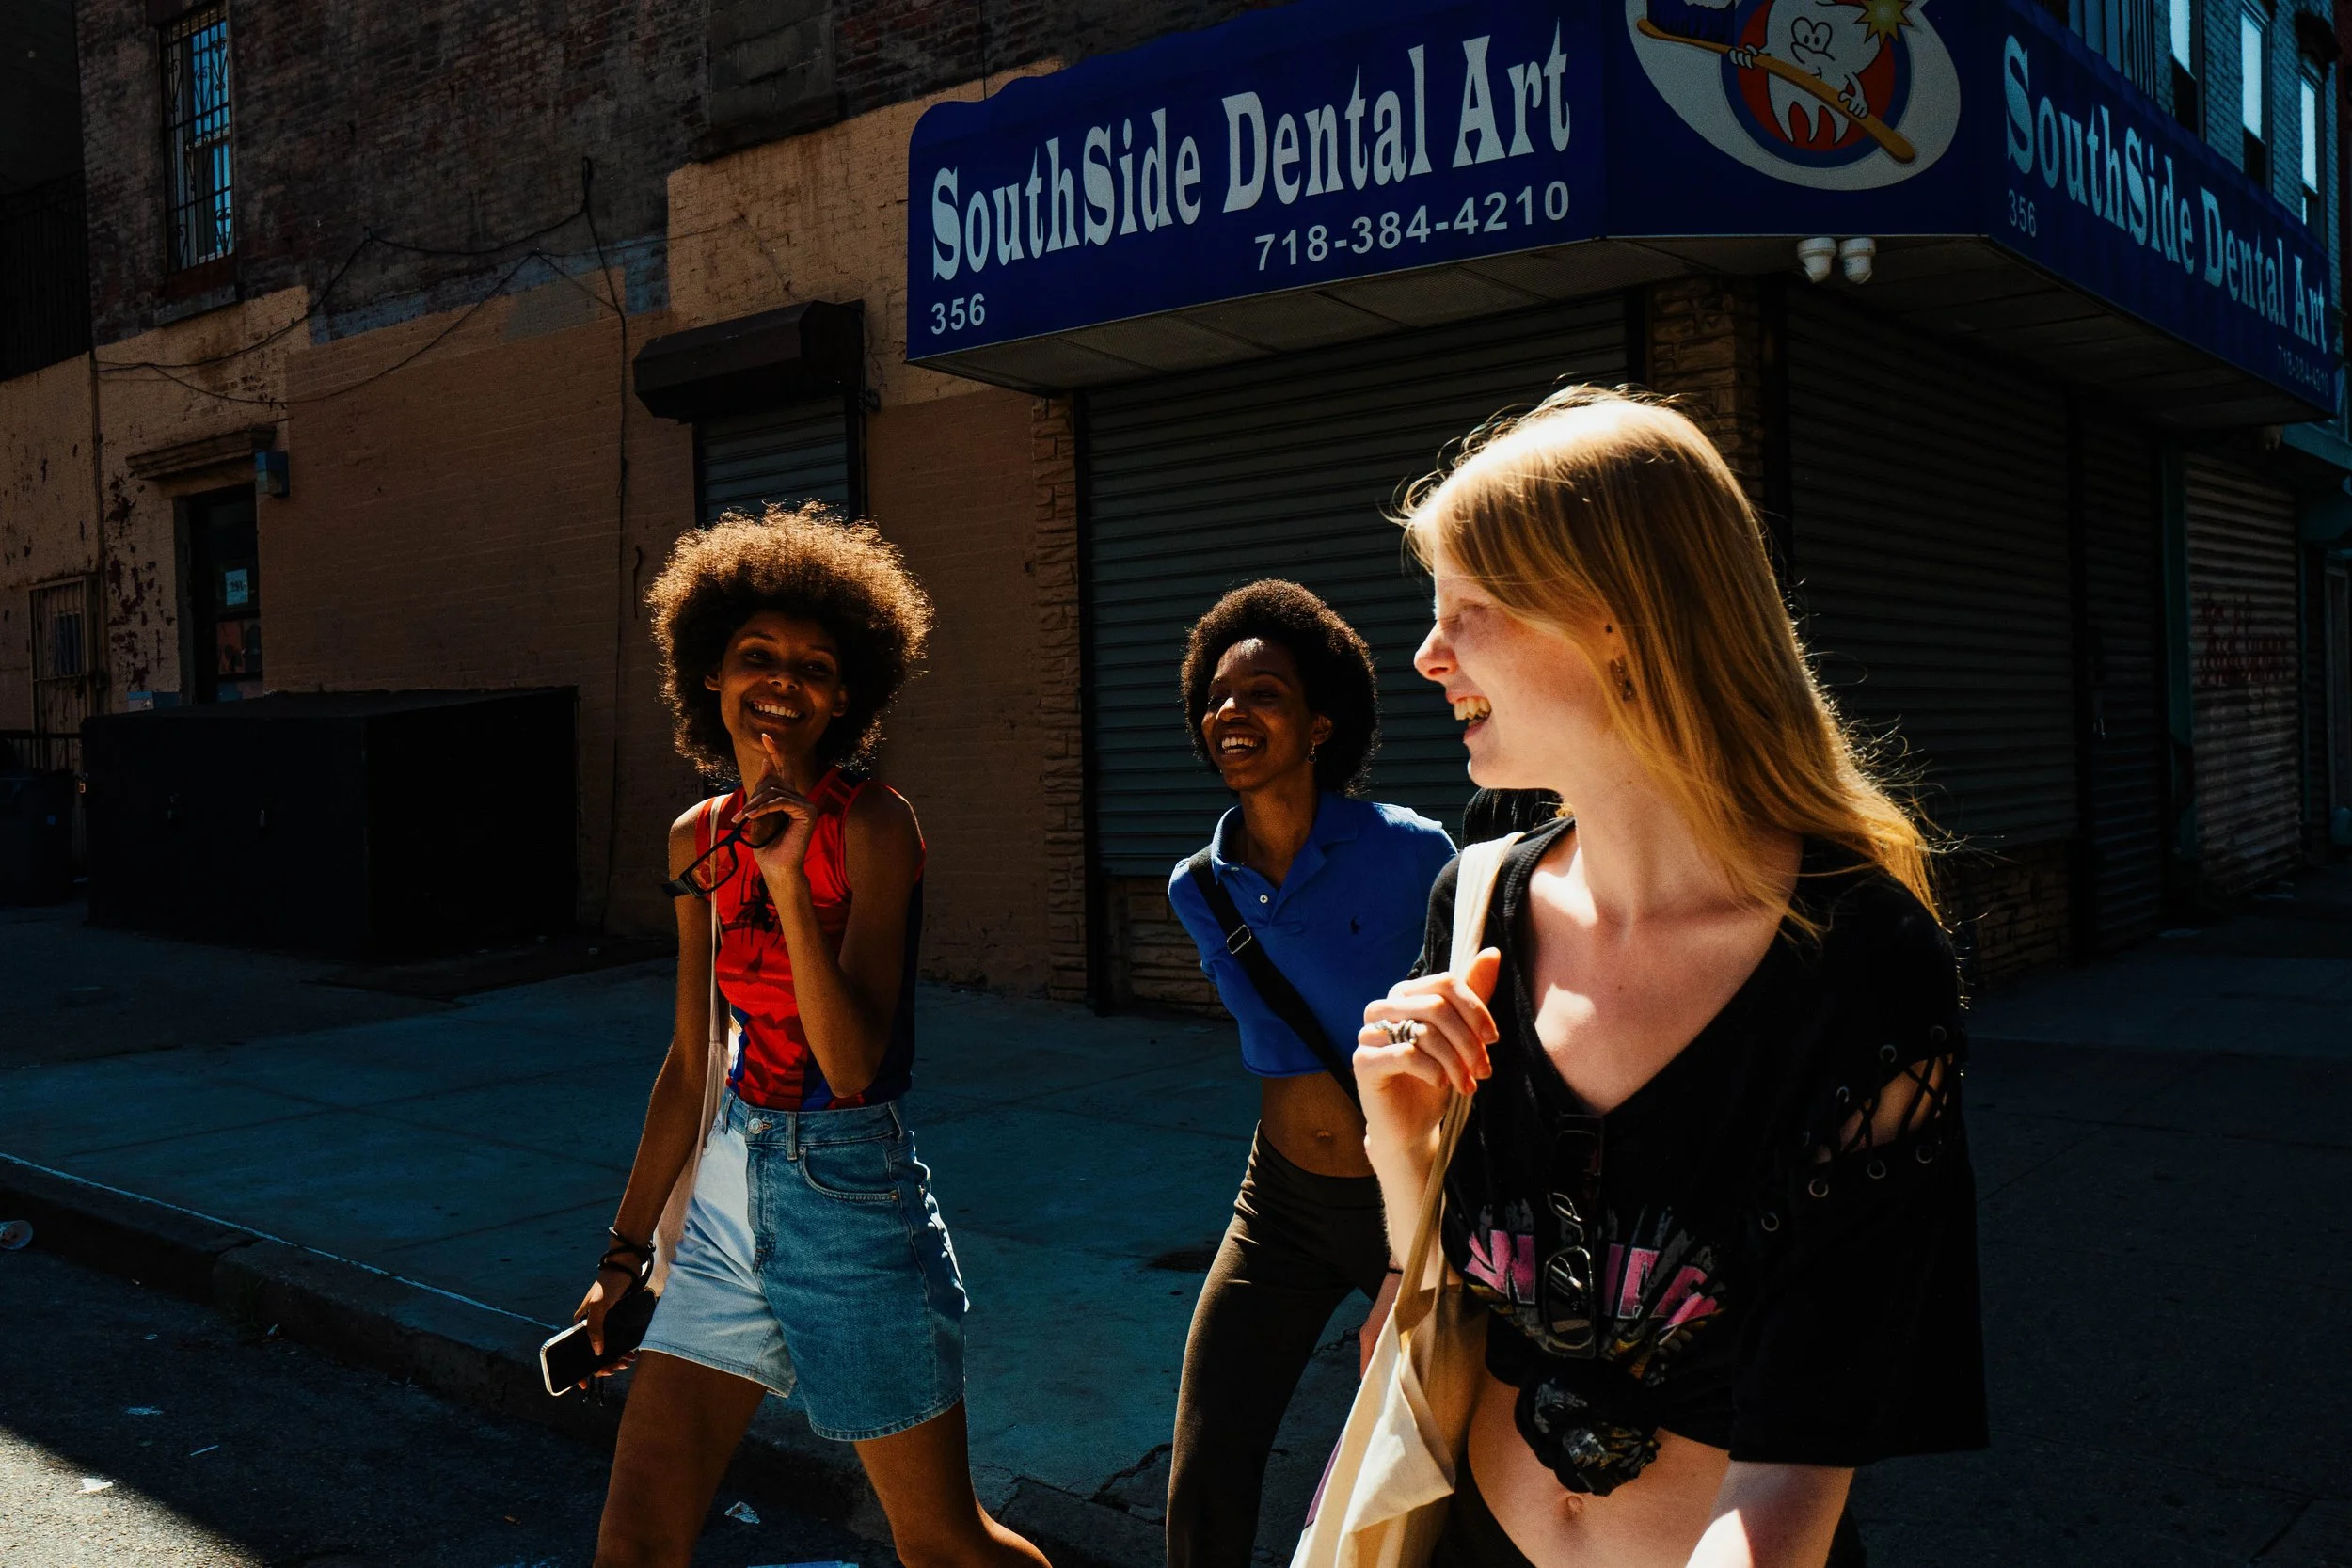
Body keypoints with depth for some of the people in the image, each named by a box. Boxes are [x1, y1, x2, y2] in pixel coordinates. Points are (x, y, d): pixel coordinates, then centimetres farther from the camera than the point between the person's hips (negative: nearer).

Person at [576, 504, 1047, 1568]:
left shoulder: (871, 822, -12)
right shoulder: (698, 839, 6)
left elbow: (852, 1063, -20)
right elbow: (692, 1062, 13)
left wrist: (789, 882, -27)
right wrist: (626, 1250, 16)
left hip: (850, 1198, -5)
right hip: (728, 1192, 6)